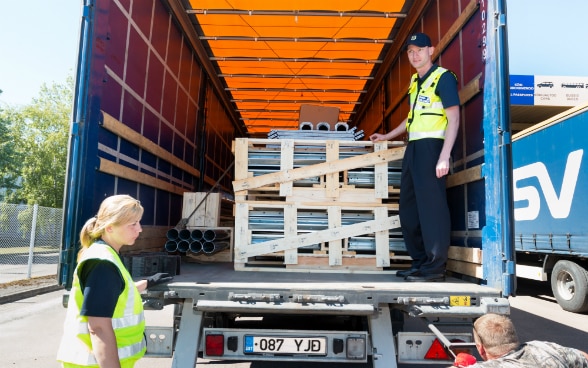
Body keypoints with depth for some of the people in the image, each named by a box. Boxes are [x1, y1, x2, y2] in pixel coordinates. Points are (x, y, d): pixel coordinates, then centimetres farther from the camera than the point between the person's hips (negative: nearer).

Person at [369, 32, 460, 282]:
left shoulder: (443, 77, -3)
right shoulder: (415, 81, 20)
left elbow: (453, 118, -11)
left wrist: (444, 156, -20)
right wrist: (387, 136, 35)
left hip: (432, 147, -9)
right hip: (413, 148, 9)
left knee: (431, 206, -9)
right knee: (409, 207, 9)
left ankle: (435, 267, -1)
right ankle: (420, 261, 19)